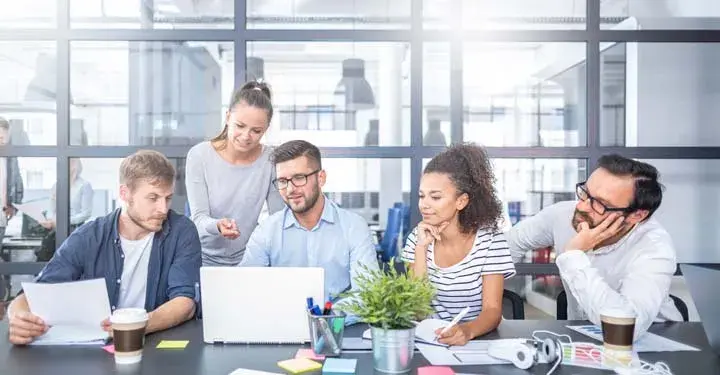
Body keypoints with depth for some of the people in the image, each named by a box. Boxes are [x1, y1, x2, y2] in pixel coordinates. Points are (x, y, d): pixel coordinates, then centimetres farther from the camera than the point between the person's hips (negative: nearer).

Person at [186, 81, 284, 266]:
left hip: (246, 259, 1)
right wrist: (217, 225, -29)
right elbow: (199, 217, -9)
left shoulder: (270, 160, -7)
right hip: (205, 258, -1)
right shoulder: (199, 155, -9)